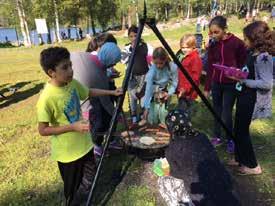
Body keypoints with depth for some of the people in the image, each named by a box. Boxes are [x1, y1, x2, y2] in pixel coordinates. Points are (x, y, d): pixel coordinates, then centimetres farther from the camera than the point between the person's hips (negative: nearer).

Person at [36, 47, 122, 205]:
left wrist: (112, 92, 5)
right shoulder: (47, 98, -28)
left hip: (84, 143, 6)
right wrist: (72, 127, -28)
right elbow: (43, 130, -21)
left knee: (90, 178, 23)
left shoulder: (72, 83, -8)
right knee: (73, 187, 17)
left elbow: (89, 92, 11)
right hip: (67, 152, -6)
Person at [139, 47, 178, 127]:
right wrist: (146, 107, -32)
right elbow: (149, 87, -29)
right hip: (155, 91, -1)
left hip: (167, 90, 1)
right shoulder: (152, 69, -25)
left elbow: (174, 83, -10)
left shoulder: (173, 67, -23)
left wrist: (169, 93, -26)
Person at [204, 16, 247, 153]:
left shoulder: (237, 43, -12)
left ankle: (230, 139, 23)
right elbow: (210, 67, 4)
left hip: (231, 84, -4)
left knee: (226, 114, 0)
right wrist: (207, 88, 6)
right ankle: (217, 137, 29)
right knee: (217, 111, 12)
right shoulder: (212, 45, 1)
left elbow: (243, 64, -4)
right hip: (216, 83, 4)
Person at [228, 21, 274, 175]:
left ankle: (252, 165, 20)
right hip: (244, 97, 9)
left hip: (252, 100, -9)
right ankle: (240, 158, 34)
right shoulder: (252, 54, 7)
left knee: (242, 130, 2)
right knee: (239, 129, 17)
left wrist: (243, 81, -21)